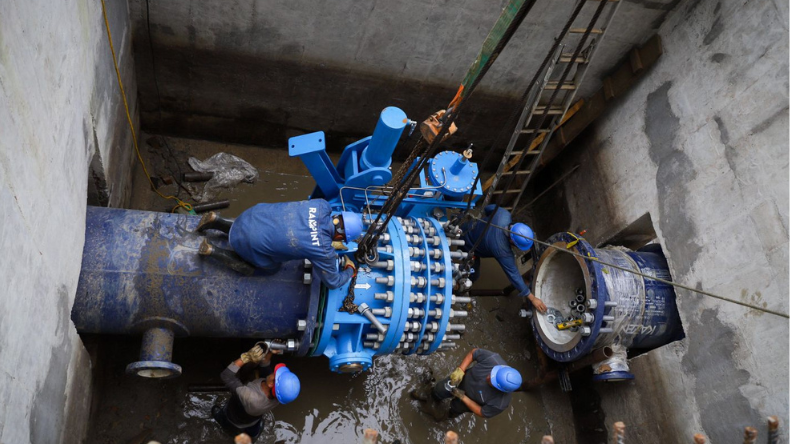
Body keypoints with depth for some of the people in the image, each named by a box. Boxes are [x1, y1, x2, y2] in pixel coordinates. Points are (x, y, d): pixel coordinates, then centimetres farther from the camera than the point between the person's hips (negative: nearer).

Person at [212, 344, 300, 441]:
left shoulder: (250, 398, -52)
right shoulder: (279, 397, -35)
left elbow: (226, 376, -42)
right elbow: (266, 371, -18)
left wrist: (246, 357, -45)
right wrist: (268, 355, -32)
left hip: (234, 421, -3)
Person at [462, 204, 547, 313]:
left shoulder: (503, 214, -32)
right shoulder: (503, 251, -41)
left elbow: (490, 208, -9)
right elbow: (514, 275, -32)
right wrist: (533, 298, -24)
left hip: (468, 229, 7)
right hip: (468, 246, -7)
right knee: (473, 275, 6)